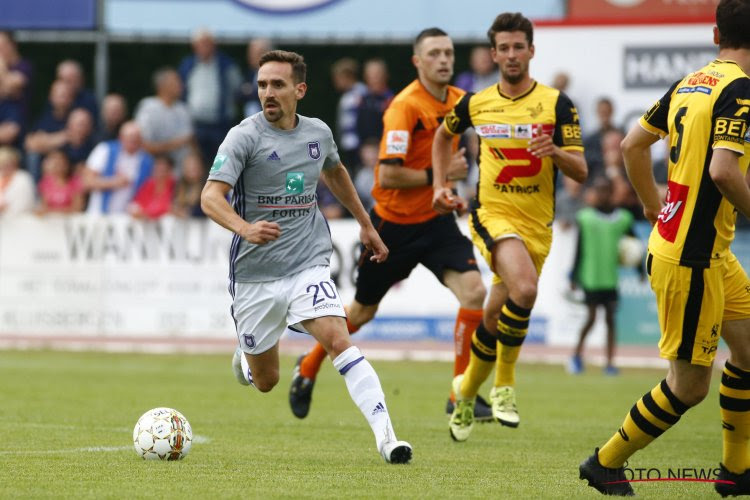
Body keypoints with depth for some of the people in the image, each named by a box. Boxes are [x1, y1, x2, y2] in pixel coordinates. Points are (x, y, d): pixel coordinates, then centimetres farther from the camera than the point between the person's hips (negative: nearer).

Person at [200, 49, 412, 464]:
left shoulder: (318, 133, 4)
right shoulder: (245, 137, -11)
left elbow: (335, 172, 28)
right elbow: (210, 197, -22)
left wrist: (365, 224, 32)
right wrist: (244, 228, -41)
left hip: (308, 266, 2)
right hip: (255, 272, -2)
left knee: (338, 340, -23)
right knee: (264, 383, 10)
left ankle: (385, 436, -29)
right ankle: (245, 355, 48)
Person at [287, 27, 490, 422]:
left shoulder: (458, 100, 2)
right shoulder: (405, 106, -21)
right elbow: (388, 175, -26)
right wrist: (437, 175, -22)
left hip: (435, 220, 5)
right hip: (394, 222, -5)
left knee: (473, 290, -18)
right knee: (363, 311, 12)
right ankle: (309, 367, 39)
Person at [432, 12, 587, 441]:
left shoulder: (557, 104, -3)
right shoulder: (475, 104, 2)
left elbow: (581, 172, -6)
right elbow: (444, 135, 25)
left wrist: (555, 150, -25)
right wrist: (440, 185, 15)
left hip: (538, 224, 2)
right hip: (492, 214, -2)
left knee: (497, 319, 9)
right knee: (525, 288, -31)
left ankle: (467, 390, 36)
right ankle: (504, 383, -15)